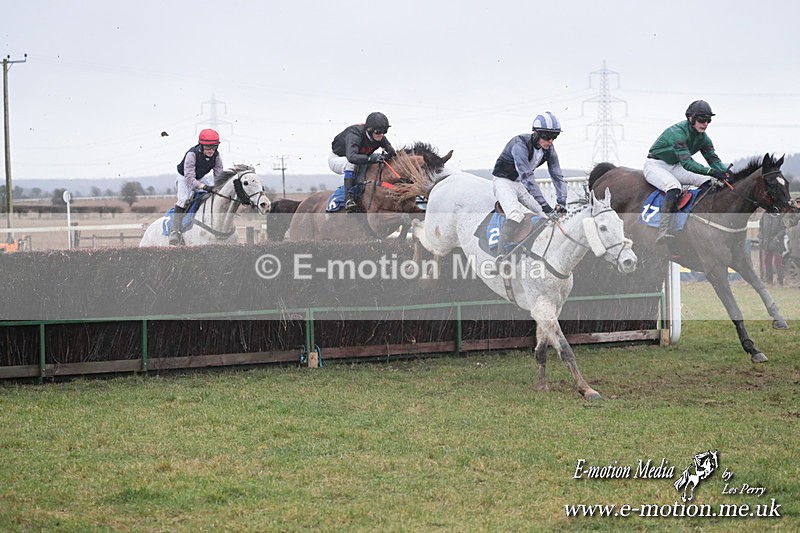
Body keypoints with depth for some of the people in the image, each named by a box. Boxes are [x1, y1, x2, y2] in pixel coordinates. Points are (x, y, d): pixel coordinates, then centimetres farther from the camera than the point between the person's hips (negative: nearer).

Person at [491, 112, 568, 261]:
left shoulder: (549, 149, -6)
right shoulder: (520, 145, -29)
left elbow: (557, 175, -1)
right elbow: (527, 178, -34)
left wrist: (561, 202, -14)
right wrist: (545, 206, -38)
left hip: (521, 185, 8)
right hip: (503, 182, -8)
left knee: (546, 217, 0)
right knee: (516, 213, -34)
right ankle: (501, 255, -45)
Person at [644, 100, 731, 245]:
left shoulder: (702, 137, -2)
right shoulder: (678, 132, -27)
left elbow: (714, 159, -1)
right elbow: (687, 163, -36)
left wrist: (726, 172, -22)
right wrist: (711, 171, -45)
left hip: (675, 167, 8)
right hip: (655, 165, -8)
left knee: (712, 182, -14)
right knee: (674, 187, -38)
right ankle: (663, 232, -45)